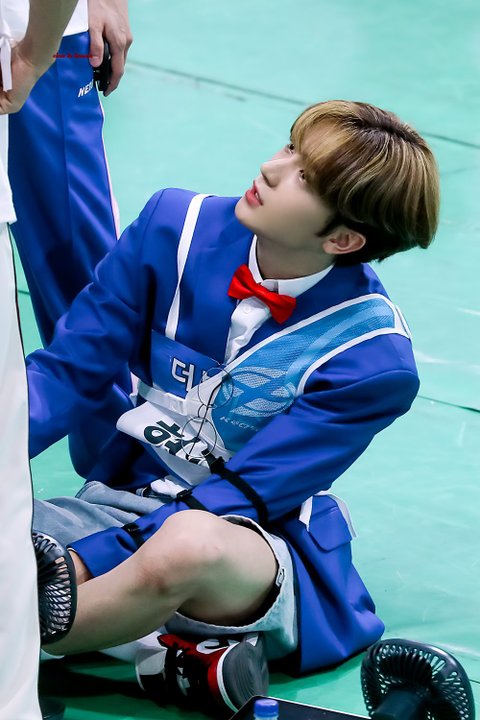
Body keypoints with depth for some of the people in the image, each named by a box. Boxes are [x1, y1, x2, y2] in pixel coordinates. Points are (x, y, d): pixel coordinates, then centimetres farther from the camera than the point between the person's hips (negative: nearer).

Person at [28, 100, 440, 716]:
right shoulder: (177, 227, -5)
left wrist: (63, 565, -25)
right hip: (124, 498, 4)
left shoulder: (372, 357, -17)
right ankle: (186, 660, -21)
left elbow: (238, 499, -18)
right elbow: (68, 371, 1)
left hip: (263, 545, -4)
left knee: (190, 543, -41)